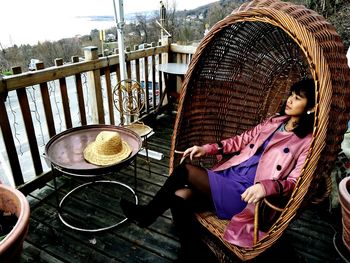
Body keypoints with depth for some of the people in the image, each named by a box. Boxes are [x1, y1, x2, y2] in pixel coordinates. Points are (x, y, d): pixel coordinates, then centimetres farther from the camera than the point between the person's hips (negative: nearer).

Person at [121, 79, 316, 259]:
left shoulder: (307, 141, -4)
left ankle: (148, 213, 4)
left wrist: (266, 187, -34)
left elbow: (295, 182, -12)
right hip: (226, 175, 7)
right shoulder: (275, 121, 15)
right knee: (180, 195, -17)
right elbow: (242, 139, 18)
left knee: (185, 171, -19)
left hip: (244, 193, -6)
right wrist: (206, 149, 8)